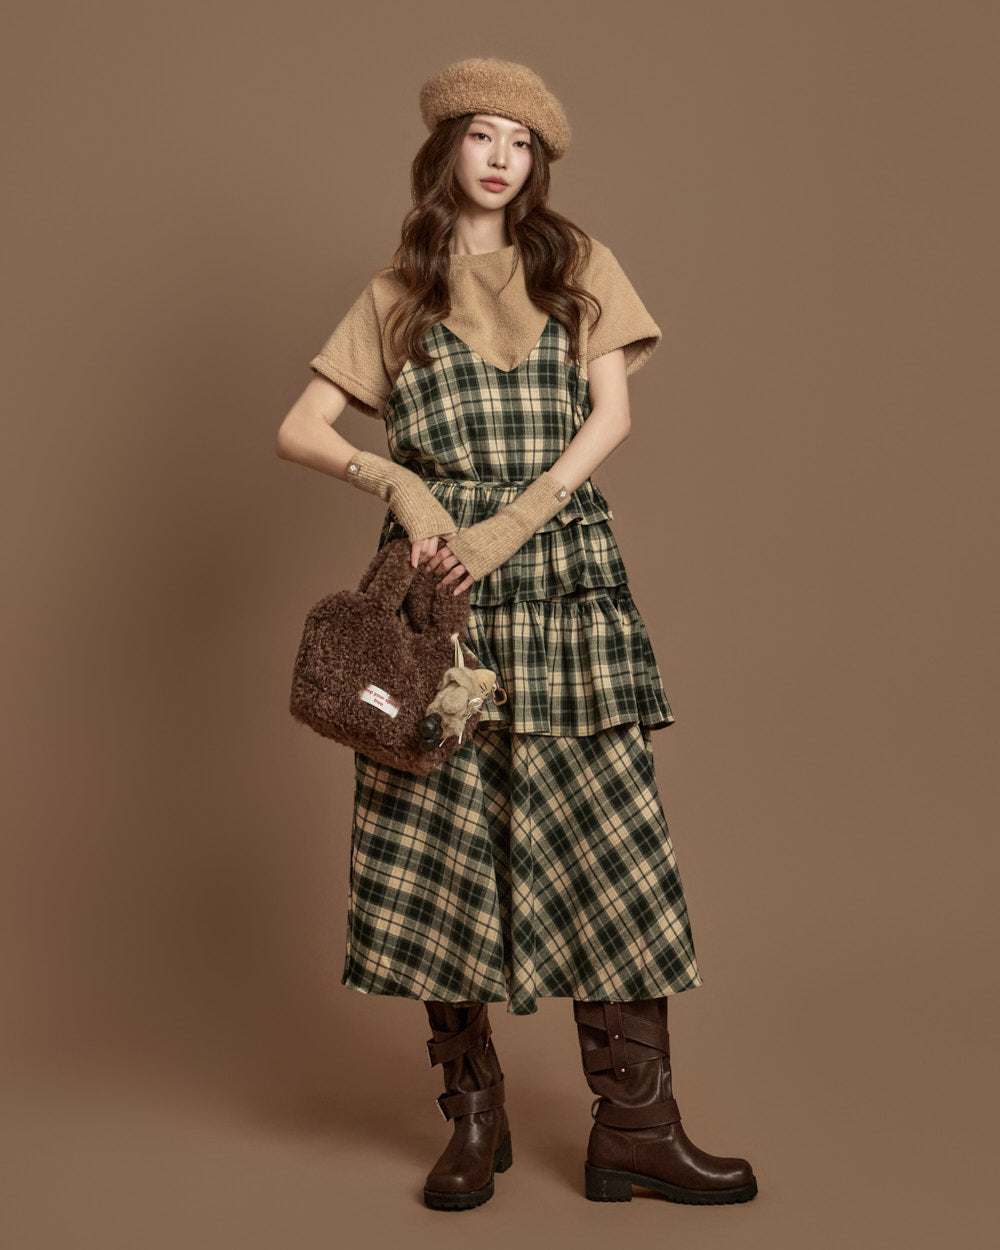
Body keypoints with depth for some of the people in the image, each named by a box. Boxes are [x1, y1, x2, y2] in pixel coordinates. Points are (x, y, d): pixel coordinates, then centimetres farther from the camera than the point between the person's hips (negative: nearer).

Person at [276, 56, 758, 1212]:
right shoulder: (396, 293, 14)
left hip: (560, 572, 0)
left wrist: (514, 522, -10)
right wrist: (401, 482, -10)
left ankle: (633, 1126, 0)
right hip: (434, 577, 0)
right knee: (437, 835, -1)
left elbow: (611, 413, 2)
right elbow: (298, 430, 9)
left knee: (606, 836, -5)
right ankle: (472, 1114, 12)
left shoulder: (576, 264, 13)